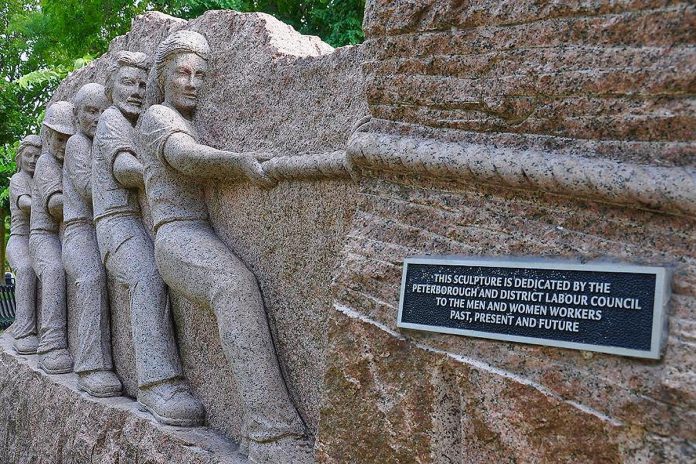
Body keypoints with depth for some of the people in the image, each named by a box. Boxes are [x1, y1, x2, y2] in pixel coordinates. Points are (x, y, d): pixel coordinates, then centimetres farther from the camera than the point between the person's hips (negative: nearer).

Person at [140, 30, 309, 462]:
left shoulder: (197, 124, 29)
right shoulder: (157, 117, 4)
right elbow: (185, 157, -18)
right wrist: (243, 162, -34)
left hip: (210, 239, 8)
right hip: (178, 238, -8)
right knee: (236, 285, -39)